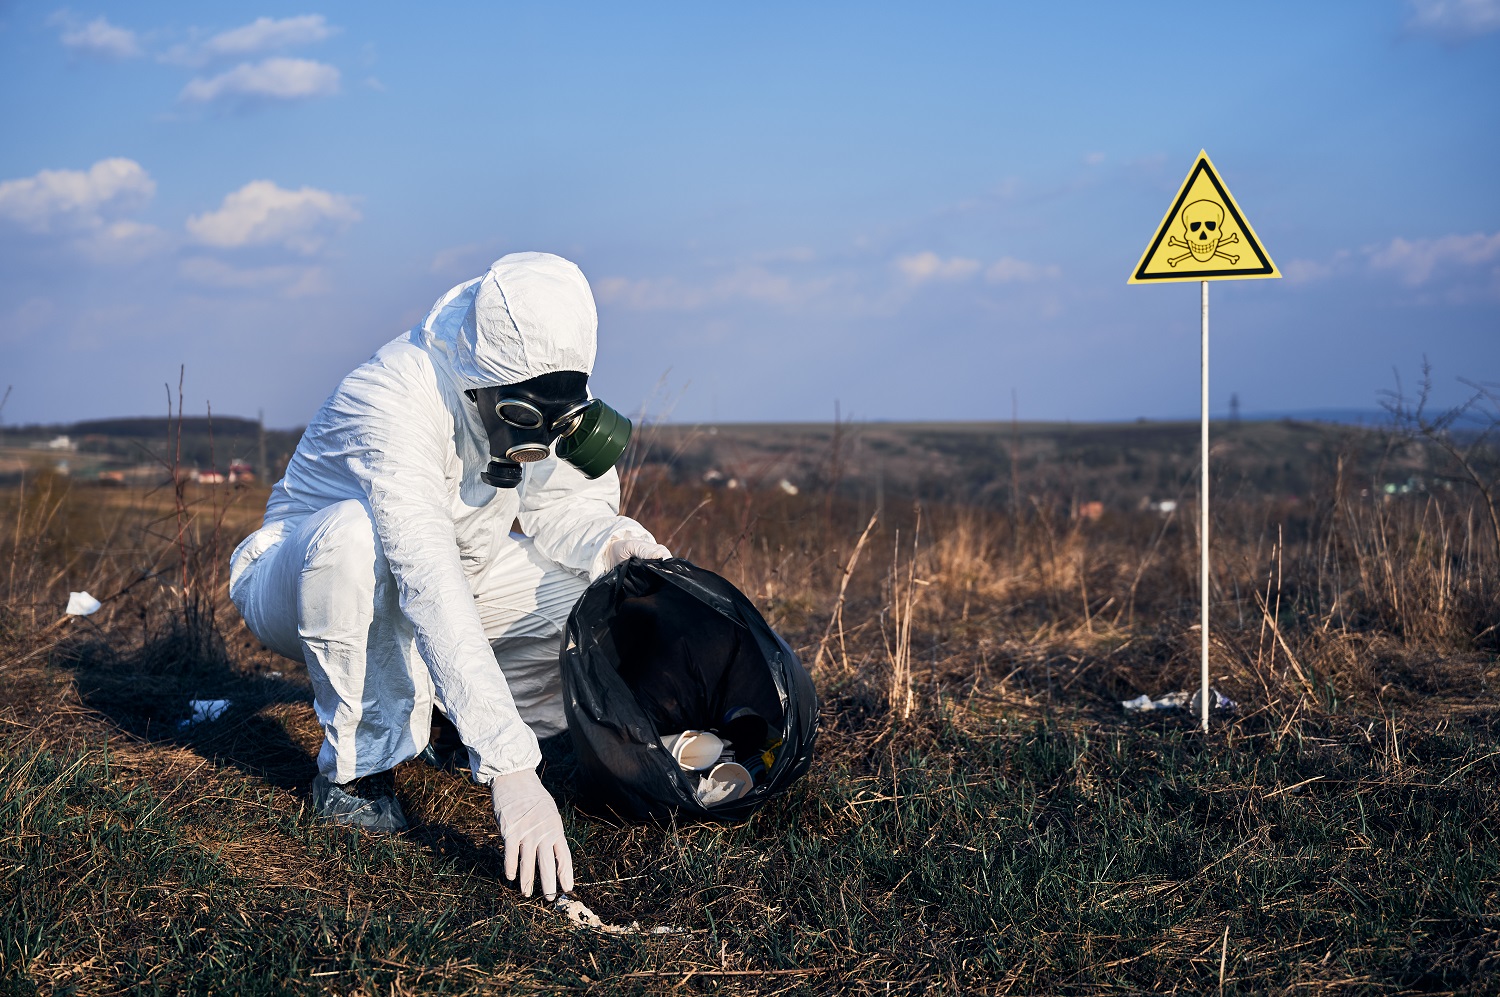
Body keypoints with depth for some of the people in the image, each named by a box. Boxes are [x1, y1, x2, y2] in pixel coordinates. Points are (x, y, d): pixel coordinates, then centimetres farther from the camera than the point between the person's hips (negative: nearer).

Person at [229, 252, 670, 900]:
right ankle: (357, 765, -20)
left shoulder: (551, 392, -16)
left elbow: (562, 506, -2)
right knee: (359, 531, -40)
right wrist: (510, 770, -53)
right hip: (304, 575, -6)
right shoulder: (395, 403, -37)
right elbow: (430, 587, -46)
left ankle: (434, 709, 6)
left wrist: (612, 542, -28)